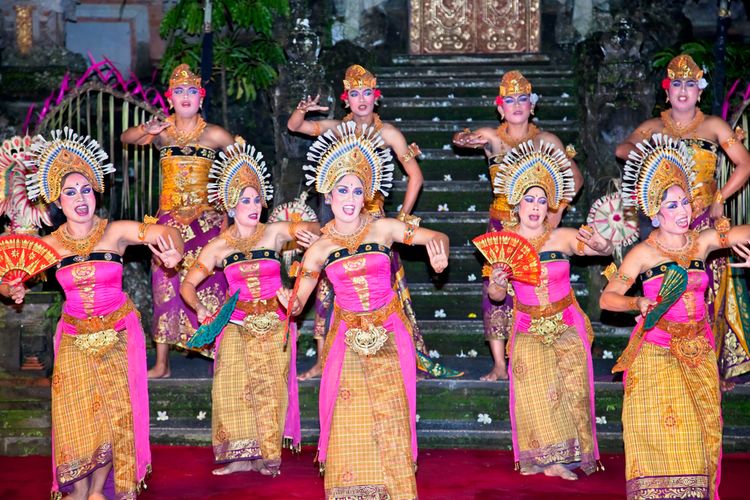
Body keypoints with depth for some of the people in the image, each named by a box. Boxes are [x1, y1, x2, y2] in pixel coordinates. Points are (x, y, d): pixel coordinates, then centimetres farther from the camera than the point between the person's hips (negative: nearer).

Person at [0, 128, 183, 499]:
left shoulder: (115, 232, -14)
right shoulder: (49, 245, -7)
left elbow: (163, 232, -28)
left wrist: (172, 248, -52)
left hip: (118, 333, -1)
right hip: (75, 337, 1)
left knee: (113, 410, 1)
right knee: (76, 412, -1)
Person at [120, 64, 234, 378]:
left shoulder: (214, 134, 2)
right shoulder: (163, 131, 4)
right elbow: (125, 138, -8)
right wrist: (146, 130, -28)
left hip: (206, 216, -1)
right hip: (170, 216, 1)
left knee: (209, 282, -6)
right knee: (166, 284, -1)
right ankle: (161, 364, 4)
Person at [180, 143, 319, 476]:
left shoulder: (274, 233, -2)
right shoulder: (219, 247, 0)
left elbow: (314, 228, 0)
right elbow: (188, 285, 3)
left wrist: (309, 233, -24)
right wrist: (199, 308, -16)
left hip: (273, 323, -1)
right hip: (236, 323, 1)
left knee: (269, 386, -4)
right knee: (232, 385, -8)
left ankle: (266, 454, 5)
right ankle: (242, 455, -1)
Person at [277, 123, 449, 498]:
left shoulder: (383, 229, -6)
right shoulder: (320, 249, -3)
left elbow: (437, 237, -7)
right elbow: (296, 303, 1)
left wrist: (438, 249, -29)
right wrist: (288, 301, -22)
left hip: (389, 336, -1)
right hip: (348, 337, 1)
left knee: (391, 415, -2)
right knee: (348, 421, 0)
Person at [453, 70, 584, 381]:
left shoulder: (547, 141, 5)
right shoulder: (493, 137, 5)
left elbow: (575, 177, 11)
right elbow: (458, 139, -12)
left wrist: (558, 211, 0)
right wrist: (476, 139, -33)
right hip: (501, 224, 0)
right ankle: (499, 366, -2)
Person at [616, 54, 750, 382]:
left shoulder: (713, 126, 6)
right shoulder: (654, 128, 10)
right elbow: (622, 149, -4)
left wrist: (720, 198, -3)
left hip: (705, 221, -1)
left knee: (708, 293, -4)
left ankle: (713, 366, 3)